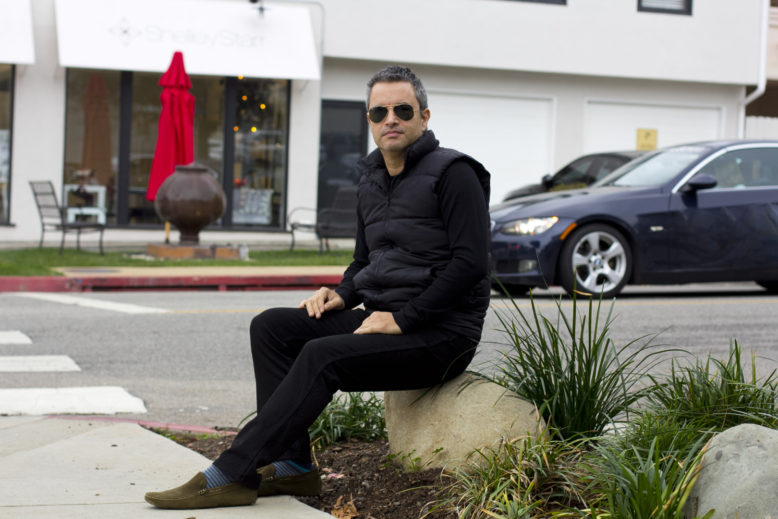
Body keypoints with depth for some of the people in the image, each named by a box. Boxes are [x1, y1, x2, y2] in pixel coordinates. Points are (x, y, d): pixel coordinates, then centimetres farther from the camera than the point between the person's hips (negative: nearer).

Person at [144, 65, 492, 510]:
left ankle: (231, 476, -26)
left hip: (440, 332, -8)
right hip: (382, 317, 8)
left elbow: (470, 263, -18)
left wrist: (402, 318, -19)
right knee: (272, 326, -6)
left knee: (322, 356, -28)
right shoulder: (372, 181, 16)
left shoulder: (452, 173, -9)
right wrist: (342, 295, 4)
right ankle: (293, 466, -10)